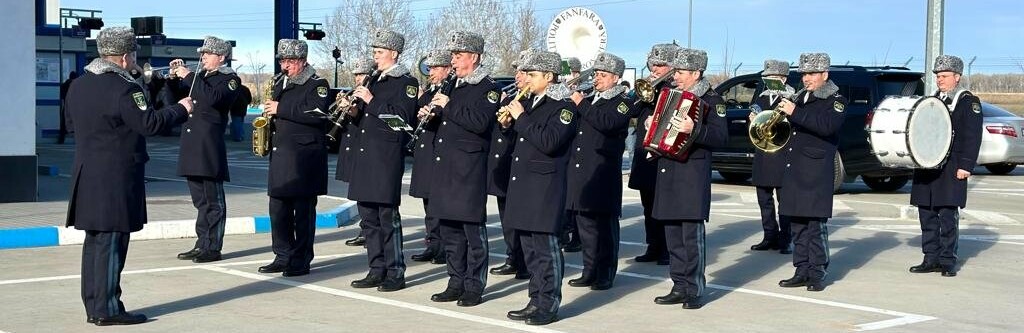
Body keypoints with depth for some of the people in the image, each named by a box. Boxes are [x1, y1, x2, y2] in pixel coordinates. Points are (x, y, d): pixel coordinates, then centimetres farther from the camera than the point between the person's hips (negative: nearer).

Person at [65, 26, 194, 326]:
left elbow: (70, 124, 21)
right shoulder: (124, 88, -17)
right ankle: (107, 309, -1)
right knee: (111, 243, -4)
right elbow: (150, 124, -20)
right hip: (116, 179, -9)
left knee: (94, 241, 14)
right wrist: (181, 109, -8)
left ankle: (93, 306, 20)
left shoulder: (78, 85, 10)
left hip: (86, 175, 9)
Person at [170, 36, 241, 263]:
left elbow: (213, 98, -22)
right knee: (200, 200, 12)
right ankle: (202, 244, 18)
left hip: (210, 148, -8)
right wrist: (175, 76, 8)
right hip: (192, 148, 8)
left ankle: (213, 248, 0)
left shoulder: (230, 79, -3)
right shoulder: (199, 76, 19)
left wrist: (188, 76, -17)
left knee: (213, 201, -3)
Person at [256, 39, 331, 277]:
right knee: (278, 209, 8)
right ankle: (283, 257, 17)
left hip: (304, 158, -7)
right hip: (280, 156, 7)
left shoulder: (317, 85, -5)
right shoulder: (280, 83, 18)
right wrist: (269, 111, 6)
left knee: (303, 211, -3)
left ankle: (302, 261, 2)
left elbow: (316, 114, -21)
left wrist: (281, 109, -19)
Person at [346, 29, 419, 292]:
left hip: (387, 158, -8)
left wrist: (371, 101, -17)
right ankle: (377, 270, 16)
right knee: (369, 216, 9)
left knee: (388, 216, -6)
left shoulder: (406, 83, -5)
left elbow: (403, 118, -18)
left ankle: (395, 273, 0)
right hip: (366, 156, 8)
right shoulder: (375, 81, 19)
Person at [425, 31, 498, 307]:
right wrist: (431, 113, 8)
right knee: (449, 229, 11)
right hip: (445, 168, 8)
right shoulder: (452, 85, 18)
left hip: (469, 169, -8)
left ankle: (474, 287, 4)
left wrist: (448, 106, -17)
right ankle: (456, 283, 19)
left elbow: (479, 123, -22)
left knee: (472, 228, -2)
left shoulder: (487, 88, -7)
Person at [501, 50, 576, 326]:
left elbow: (549, 142, -23)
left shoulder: (563, 106, -10)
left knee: (545, 248, -4)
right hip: (523, 185, 8)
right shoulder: (531, 103, 15)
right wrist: (509, 123, 5)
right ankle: (536, 300, 20)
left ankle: (549, 305, 3)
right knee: (529, 247, 12)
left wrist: (521, 118, -17)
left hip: (545, 188, -8)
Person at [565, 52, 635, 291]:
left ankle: (606, 275, 5)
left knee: (605, 226, -1)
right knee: (585, 225, 9)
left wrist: (581, 103, -15)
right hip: (580, 173, 7)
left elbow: (606, 123, -22)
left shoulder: (623, 103, -3)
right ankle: (590, 272, 18)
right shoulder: (590, 101, 20)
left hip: (603, 175, -7)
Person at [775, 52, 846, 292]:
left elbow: (827, 126, -20)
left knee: (816, 225, -6)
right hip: (793, 171, 6)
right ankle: (802, 271, 13)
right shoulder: (799, 98, 19)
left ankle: (817, 274, 0)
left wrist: (795, 113, -23)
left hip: (816, 173, -6)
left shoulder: (835, 101, -1)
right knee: (797, 225, 7)